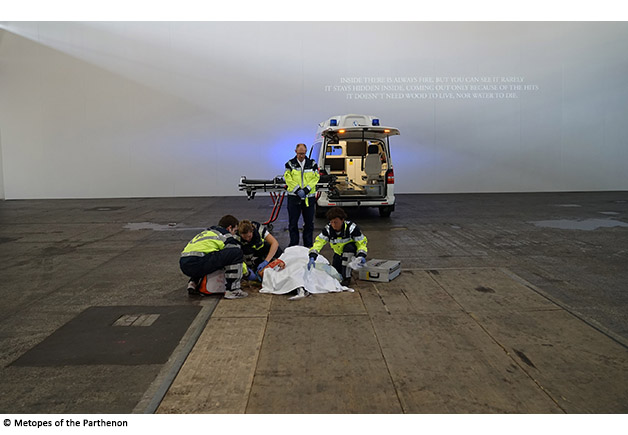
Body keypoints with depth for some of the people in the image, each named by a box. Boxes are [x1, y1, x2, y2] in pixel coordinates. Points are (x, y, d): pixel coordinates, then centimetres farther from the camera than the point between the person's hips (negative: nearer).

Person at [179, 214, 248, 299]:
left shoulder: (206, 232, 32)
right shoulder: (226, 236, 9)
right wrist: (245, 270, 30)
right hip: (197, 264, -9)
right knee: (236, 253, -8)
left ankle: (193, 283, 21)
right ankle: (232, 290, -9)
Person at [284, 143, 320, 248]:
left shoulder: (312, 164, 6)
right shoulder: (290, 164, 2)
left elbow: (316, 178, 0)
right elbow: (288, 178, -5)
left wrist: (306, 190, -12)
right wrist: (298, 190, -15)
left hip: (309, 197, 1)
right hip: (294, 196, -1)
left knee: (309, 221, 7)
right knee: (293, 221, 3)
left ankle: (308, 244, 18)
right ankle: (293, 243, 14)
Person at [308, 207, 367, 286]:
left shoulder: (351, 227, -26)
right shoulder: (328, 229, -18)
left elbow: (362, 242, -19)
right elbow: (319, 242, -24)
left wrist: (362, 256, -35)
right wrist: (312, 257, -39)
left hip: (352, 251, -3)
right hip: (338, 253, 3)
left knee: (348, 247, -37)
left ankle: (346, 277, -26)